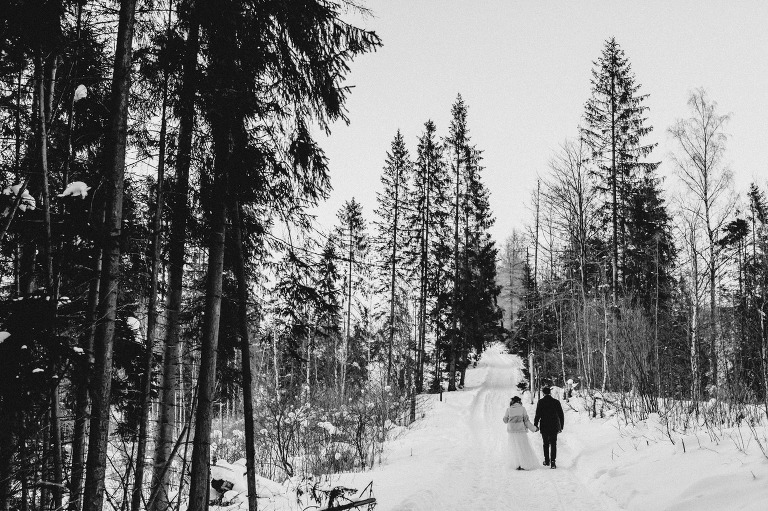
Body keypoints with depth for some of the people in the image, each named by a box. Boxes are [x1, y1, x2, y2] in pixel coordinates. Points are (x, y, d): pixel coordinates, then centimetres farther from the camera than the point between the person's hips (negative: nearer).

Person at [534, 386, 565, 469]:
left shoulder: (540, 402, -6)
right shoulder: (556, 402, -1)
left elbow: (537, 414, -8)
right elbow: (561, 415, 3)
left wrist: (535, 425, 2)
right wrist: (561, 427, 11)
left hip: (544, 427, 0)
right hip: (554, 427, 0)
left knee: (546, 444, 14)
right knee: (553, 444, 4)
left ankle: (547, 461, 20)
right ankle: (553, 462, -3)